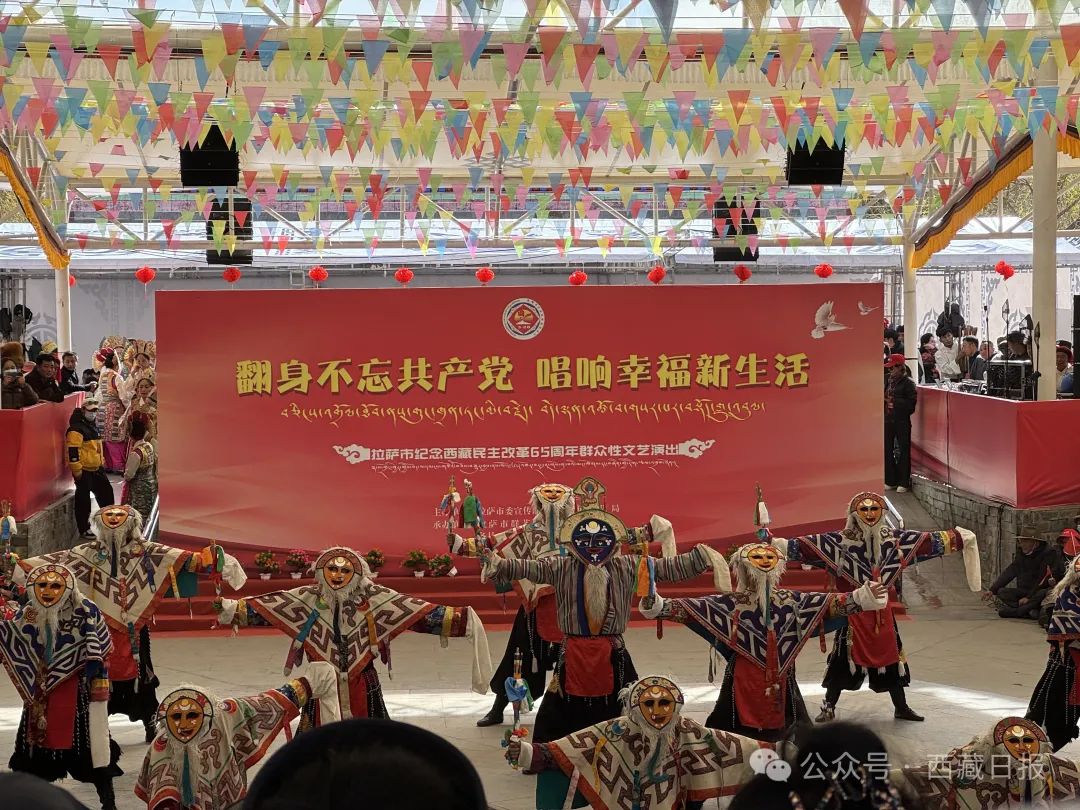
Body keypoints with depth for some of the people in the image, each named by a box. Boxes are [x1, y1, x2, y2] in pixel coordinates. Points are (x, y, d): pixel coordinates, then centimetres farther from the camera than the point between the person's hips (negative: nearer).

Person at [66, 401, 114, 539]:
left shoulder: (92, 425, 16)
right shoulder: (77, 429, -16)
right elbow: (73, 451, -21)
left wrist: (102, 462, 25)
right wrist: (77, 471, -21)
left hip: (96, 468, 9)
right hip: (83, 471, -9)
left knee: (106, 492, 15)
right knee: (83, 499, -1)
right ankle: (84, 530, 6)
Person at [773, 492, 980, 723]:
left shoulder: (893, 538, 4)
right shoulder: (840, 540, -9)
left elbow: (929, 541, 11)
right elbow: (805, 545, -18)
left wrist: (959, 538, 13)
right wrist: (779, 545, -31)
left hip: (883, 611, 4)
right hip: (853, 609, -4)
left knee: (890, 656, 13)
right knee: (845, 659, -3)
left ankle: (901, 708, 27)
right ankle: (828, 708, 9)